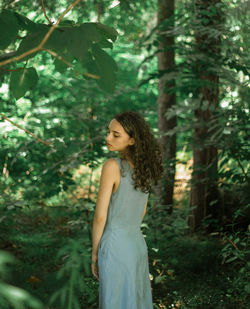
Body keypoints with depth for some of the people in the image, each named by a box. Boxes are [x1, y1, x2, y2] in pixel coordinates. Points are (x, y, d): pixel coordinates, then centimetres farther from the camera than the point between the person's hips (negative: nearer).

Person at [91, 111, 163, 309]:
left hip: (115, 248, -7)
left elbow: (100, 216, -16)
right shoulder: (145, 166, 3)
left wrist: (94, 254, -4)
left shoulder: (112, 166, -19)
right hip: (138, 245, 7)